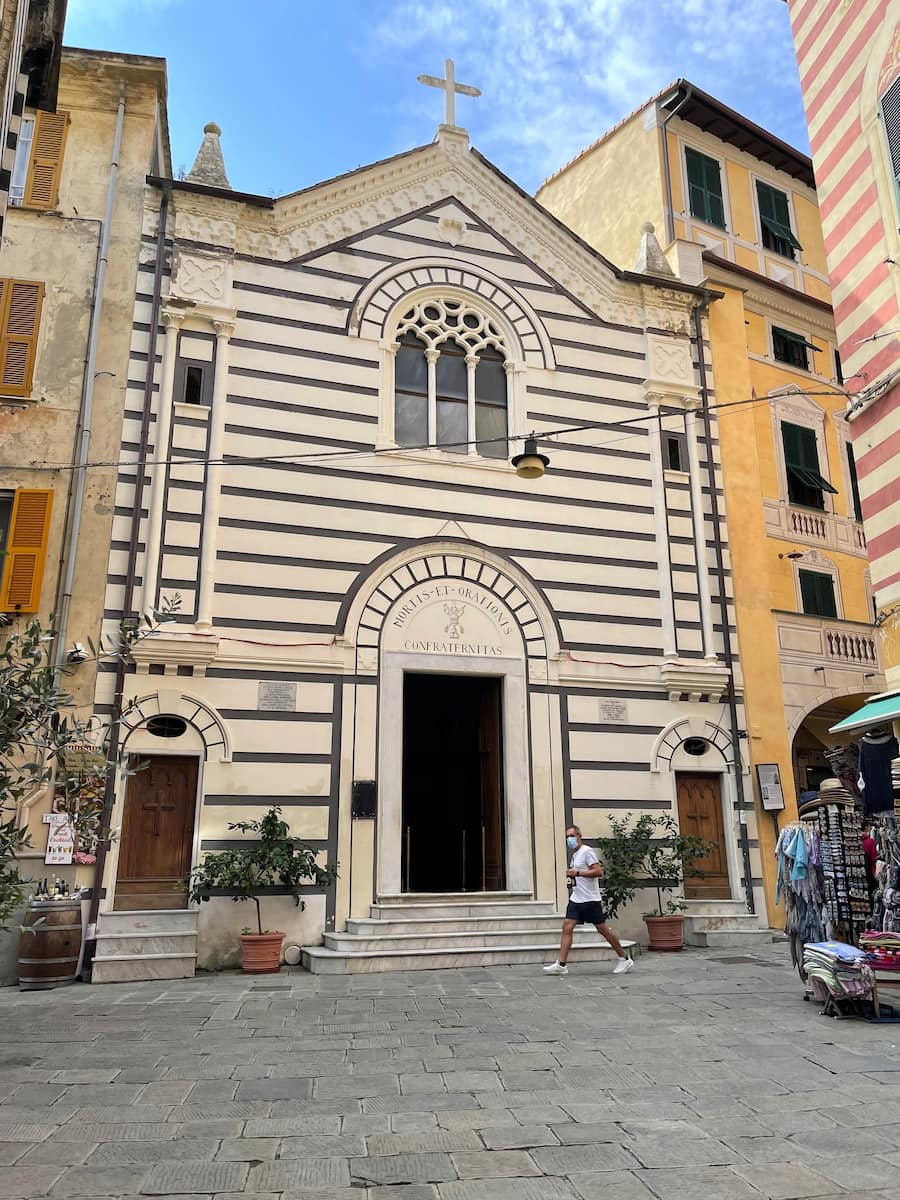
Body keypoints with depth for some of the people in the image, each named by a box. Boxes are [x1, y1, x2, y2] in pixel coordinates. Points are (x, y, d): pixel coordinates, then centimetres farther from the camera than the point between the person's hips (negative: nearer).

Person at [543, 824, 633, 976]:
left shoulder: (587, 851, -10)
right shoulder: (574, 855, 17)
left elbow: (598, 871, -20)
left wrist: (577, 873, -22)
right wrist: (571, 876, 11)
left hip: (590, 900, -8)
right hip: (576, 899, 8)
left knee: (602, 929, 0)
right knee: (567, 927, -5)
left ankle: (625, 959, 16)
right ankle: (561, 965, -7)